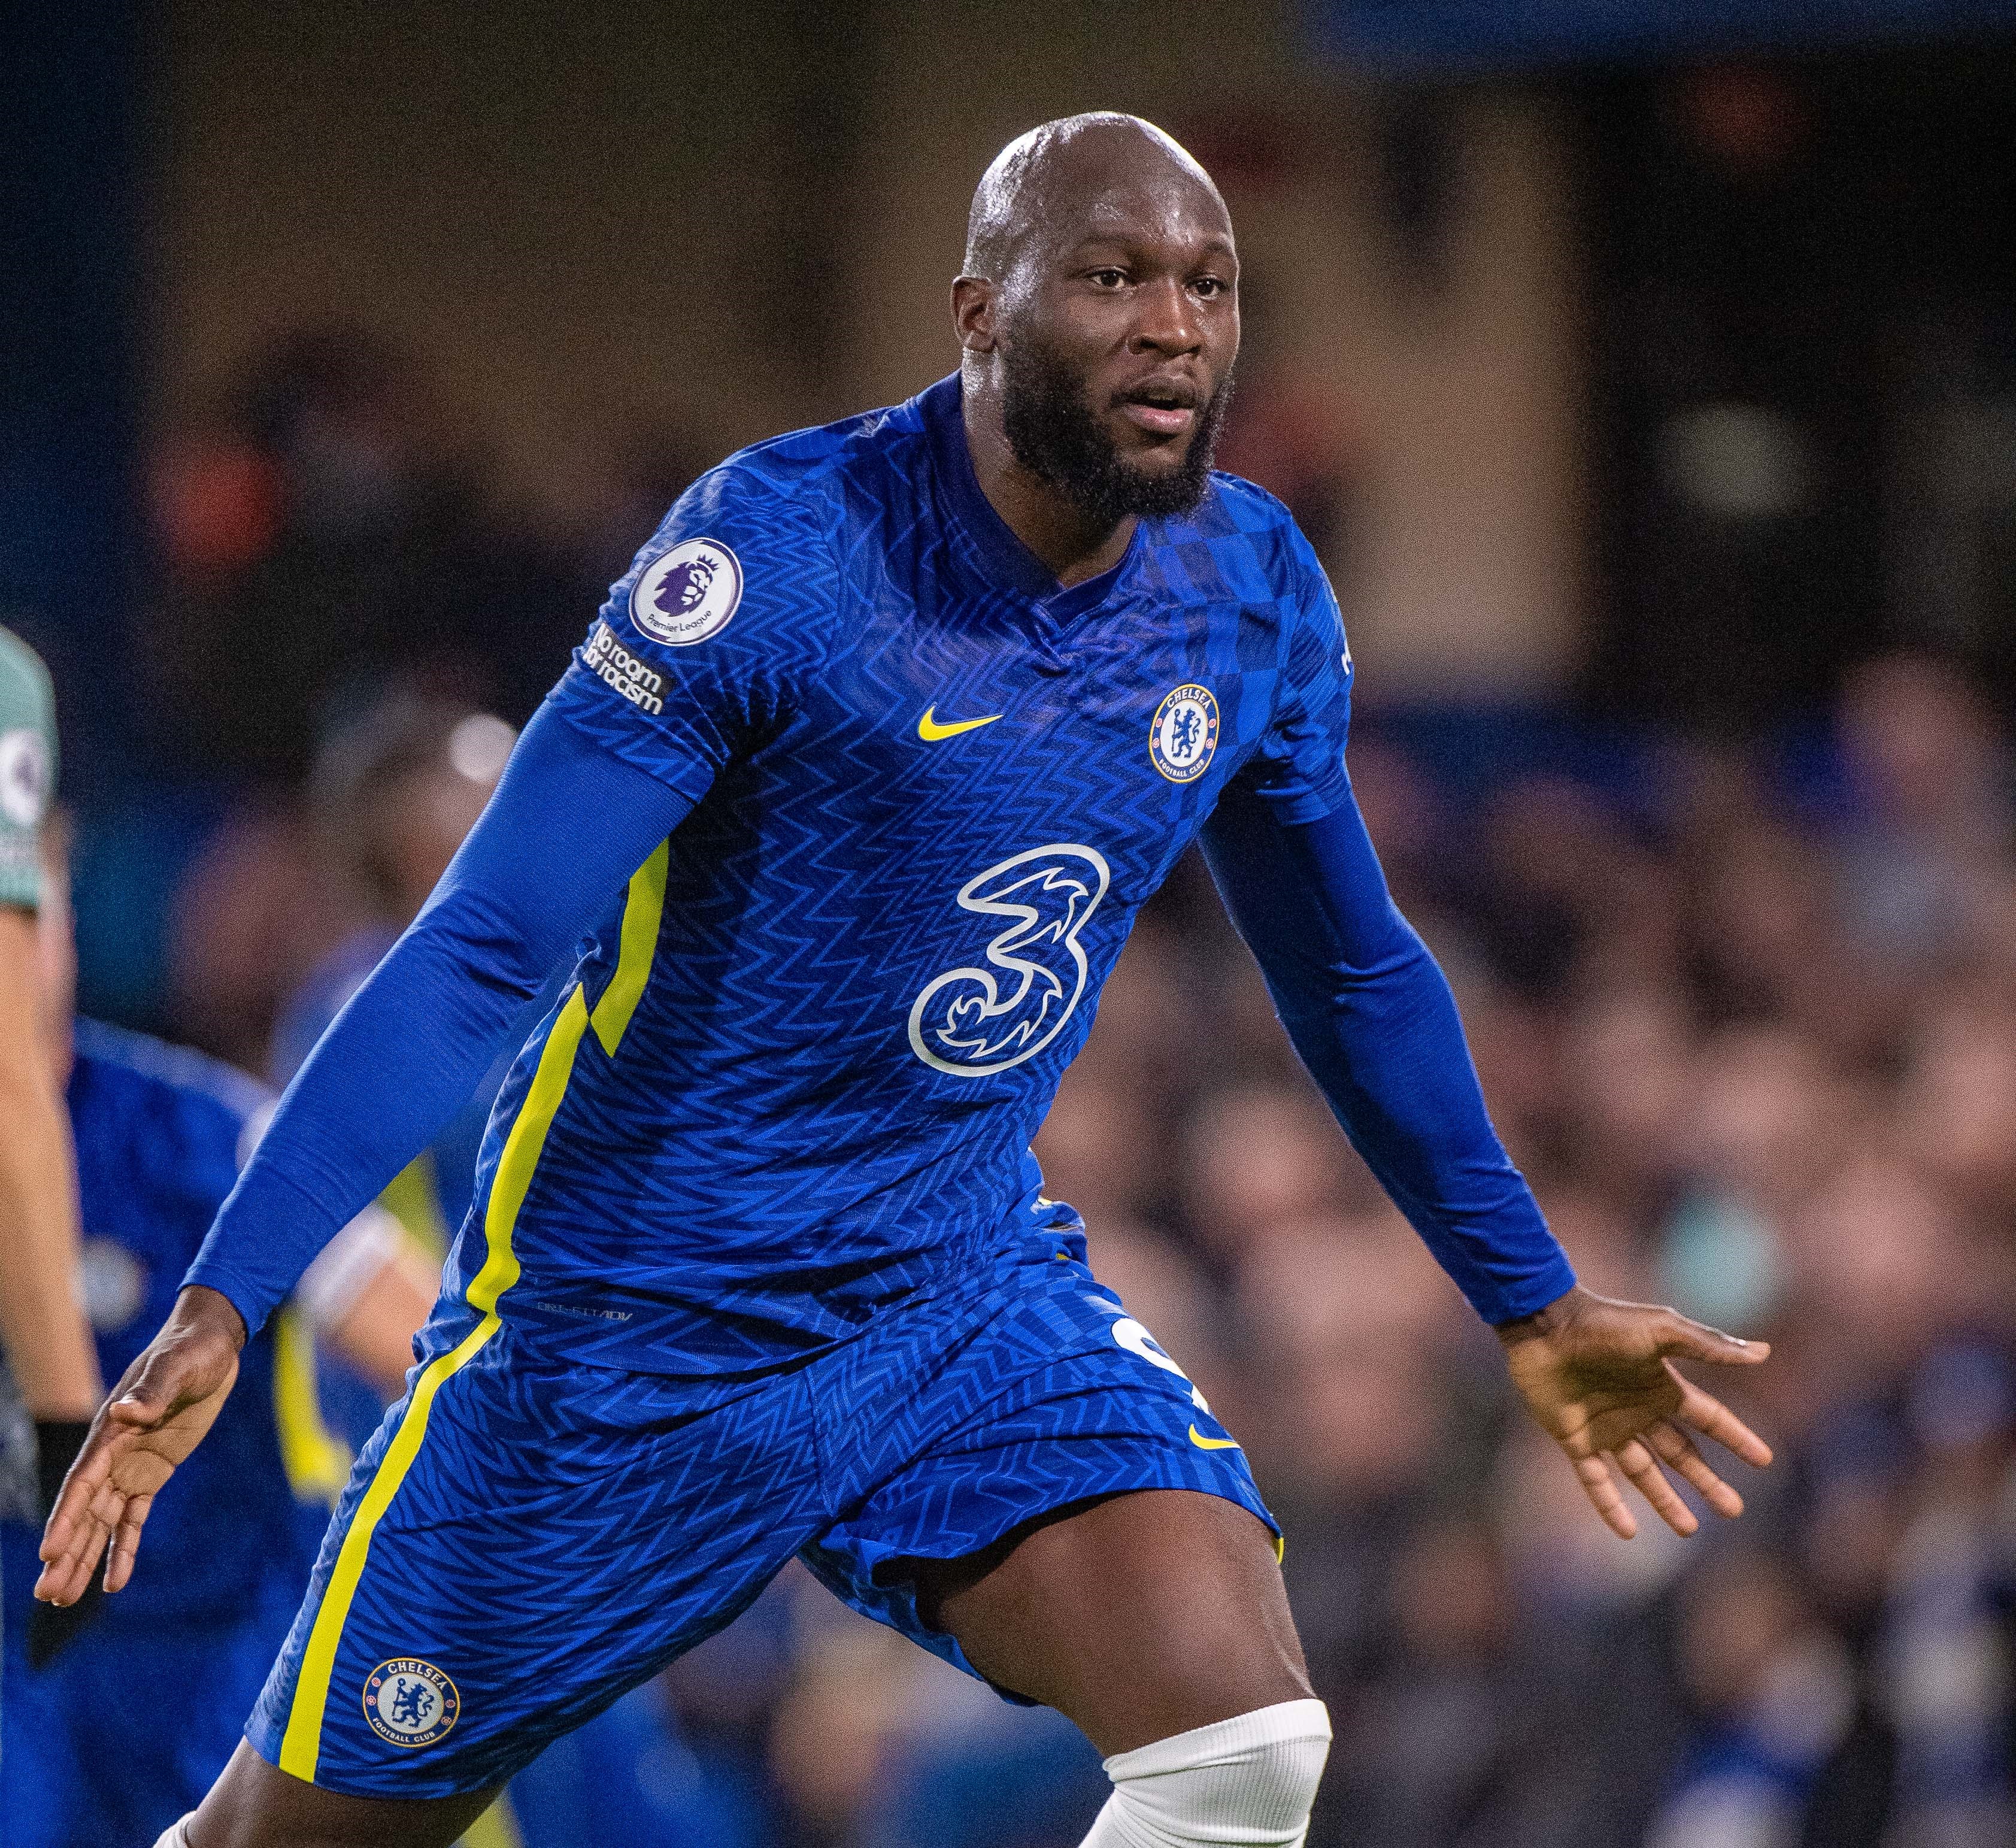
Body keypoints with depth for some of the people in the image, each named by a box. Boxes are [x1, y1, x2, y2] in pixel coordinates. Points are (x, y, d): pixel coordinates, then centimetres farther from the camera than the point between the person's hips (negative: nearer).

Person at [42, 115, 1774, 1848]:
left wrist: (1535, 1304, 22)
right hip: (628, 1318, -4)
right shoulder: (781, 548, -20)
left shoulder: (1256, 597, -2)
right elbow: (479, 950, -21)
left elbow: (1357, 976, 16)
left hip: (969, 1300, 4)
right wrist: (219, 1302, -29)